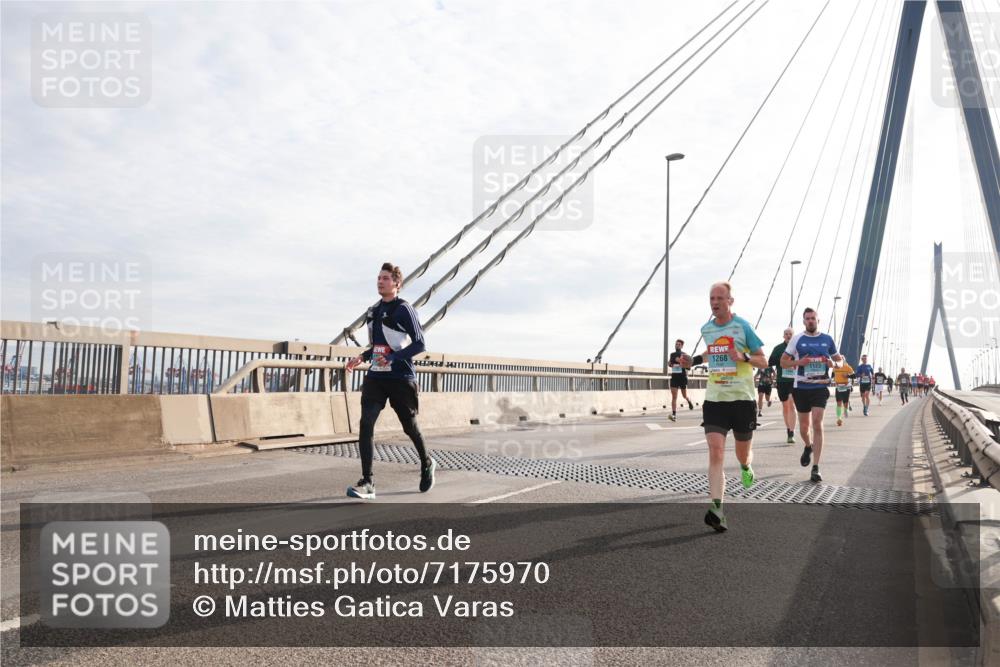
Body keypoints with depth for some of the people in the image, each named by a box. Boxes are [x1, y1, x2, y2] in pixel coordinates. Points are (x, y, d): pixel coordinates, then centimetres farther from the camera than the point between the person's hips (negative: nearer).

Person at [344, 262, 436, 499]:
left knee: (410, 427, 9)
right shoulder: (373, 311, 13)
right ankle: (367, 483, -10)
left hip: (401, 379, -5)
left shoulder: (404, 309, -9)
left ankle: (427, 464, 37)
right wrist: (362, 357, 10)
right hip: (375, 377, 5)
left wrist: (393, 357, -25)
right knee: (366, 424, -12)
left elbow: (420, 344, -14)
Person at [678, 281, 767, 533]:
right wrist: (694, 360, 12)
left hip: (742, 398, -2)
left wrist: (743, 357, -21)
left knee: (743, 454, 13)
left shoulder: (743, 326, -6)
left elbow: (763, 361, -2)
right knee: (715, 452, -14)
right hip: (714, 399, 2)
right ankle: (717, 509, -18)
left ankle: (746, 468, 51)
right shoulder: (706, 329, 8)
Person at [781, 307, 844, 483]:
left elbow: (840, 360, 15)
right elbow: (783, 362, 4)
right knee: (804, 425, 10)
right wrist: (798, 362, -15)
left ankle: (816, 468, -9)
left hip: (820, 387, -1)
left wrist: (834, 364, -8)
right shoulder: (797, 339, 3)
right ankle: (808, 446, 45)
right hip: (801, 387, 1)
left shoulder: (827, 339, 7)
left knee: (817, 423, -12)